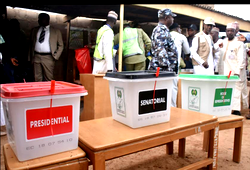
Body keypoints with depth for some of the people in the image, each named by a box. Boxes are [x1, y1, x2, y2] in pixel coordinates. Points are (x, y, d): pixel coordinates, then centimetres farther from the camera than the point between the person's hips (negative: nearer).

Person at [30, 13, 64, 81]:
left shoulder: (56, 31, 6)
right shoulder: (34, 30, 16)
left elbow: (61, 45, 7)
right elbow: (32, 44, 19)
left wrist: (56, 56, -4)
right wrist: (31, 57, 11)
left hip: (48, 58, -3)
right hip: (36, 57, 3)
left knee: (49, 79, -2)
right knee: (37, 79, 3)